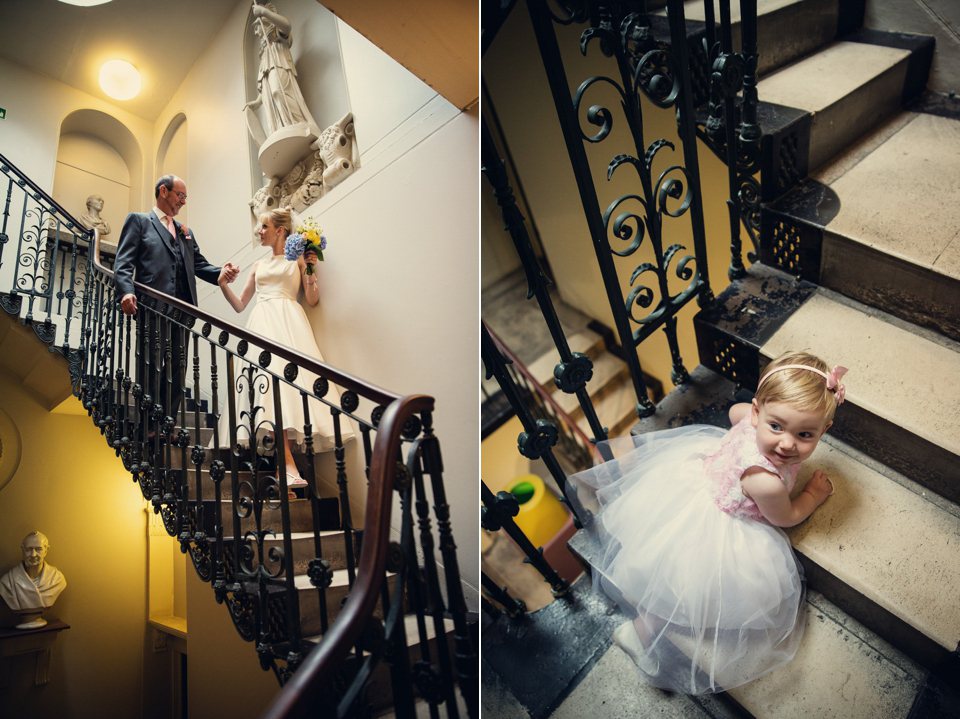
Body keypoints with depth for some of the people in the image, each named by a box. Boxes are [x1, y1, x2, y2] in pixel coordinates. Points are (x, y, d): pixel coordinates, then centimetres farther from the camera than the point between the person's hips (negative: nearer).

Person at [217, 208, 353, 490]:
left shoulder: (298, 258, 13)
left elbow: (312, 300, 4)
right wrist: (224, 285, 10)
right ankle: (288, 464, -29)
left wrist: (310, 273, -9)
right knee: (270, 382, -19)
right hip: (262, 325, 3)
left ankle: (284, 461, -21)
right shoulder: (259, 265, 27)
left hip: (289, 323, -3)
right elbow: (240, 305, 25)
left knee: (288, 376, -22)